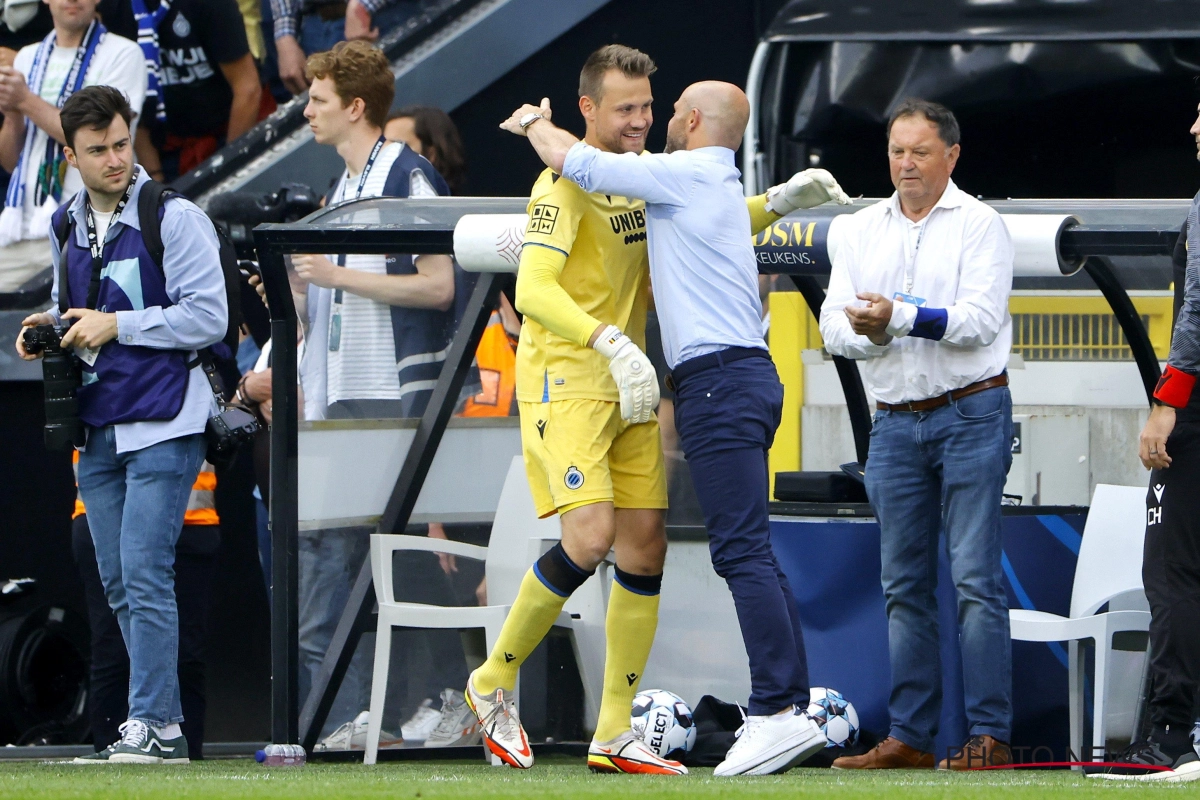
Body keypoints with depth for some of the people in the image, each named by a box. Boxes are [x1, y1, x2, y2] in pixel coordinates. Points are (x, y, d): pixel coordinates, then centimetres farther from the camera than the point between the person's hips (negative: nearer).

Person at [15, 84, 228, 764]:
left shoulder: (176, 218, -8)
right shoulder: (67, 227, 13)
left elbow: (208, 318, -12)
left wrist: (116, 327, -15)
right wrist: (51, 328, 4)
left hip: (164, 426, -7)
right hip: (98, 427, 7)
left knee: (144, 574, -13)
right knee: (119, 583, 8)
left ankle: (154, 726, -12)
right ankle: (162, 723, 14)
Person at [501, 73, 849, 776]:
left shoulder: (689, 173, -5)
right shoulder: (723, 189, 23)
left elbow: (577, 163, -4)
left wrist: (536, 124, 15)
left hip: (720, 378, -10)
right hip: (745, 374, 10)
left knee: (743, 552, -15)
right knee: (754, 557, 8)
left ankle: (779, 710, -21)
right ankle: (796, 708, 5)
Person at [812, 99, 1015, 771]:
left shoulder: (979, 224, -1)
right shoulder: (864, 230, 13)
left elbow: (981, 319, -14)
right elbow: (834, 324, 5)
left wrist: (902, 317, -24)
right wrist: (869, 333, -16)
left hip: (972, 412, -5)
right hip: (897, 423, 5)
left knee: (976, 577, -10)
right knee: (905, 586, 6)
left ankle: (990, 735, -10)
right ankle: (910, 737, 9)